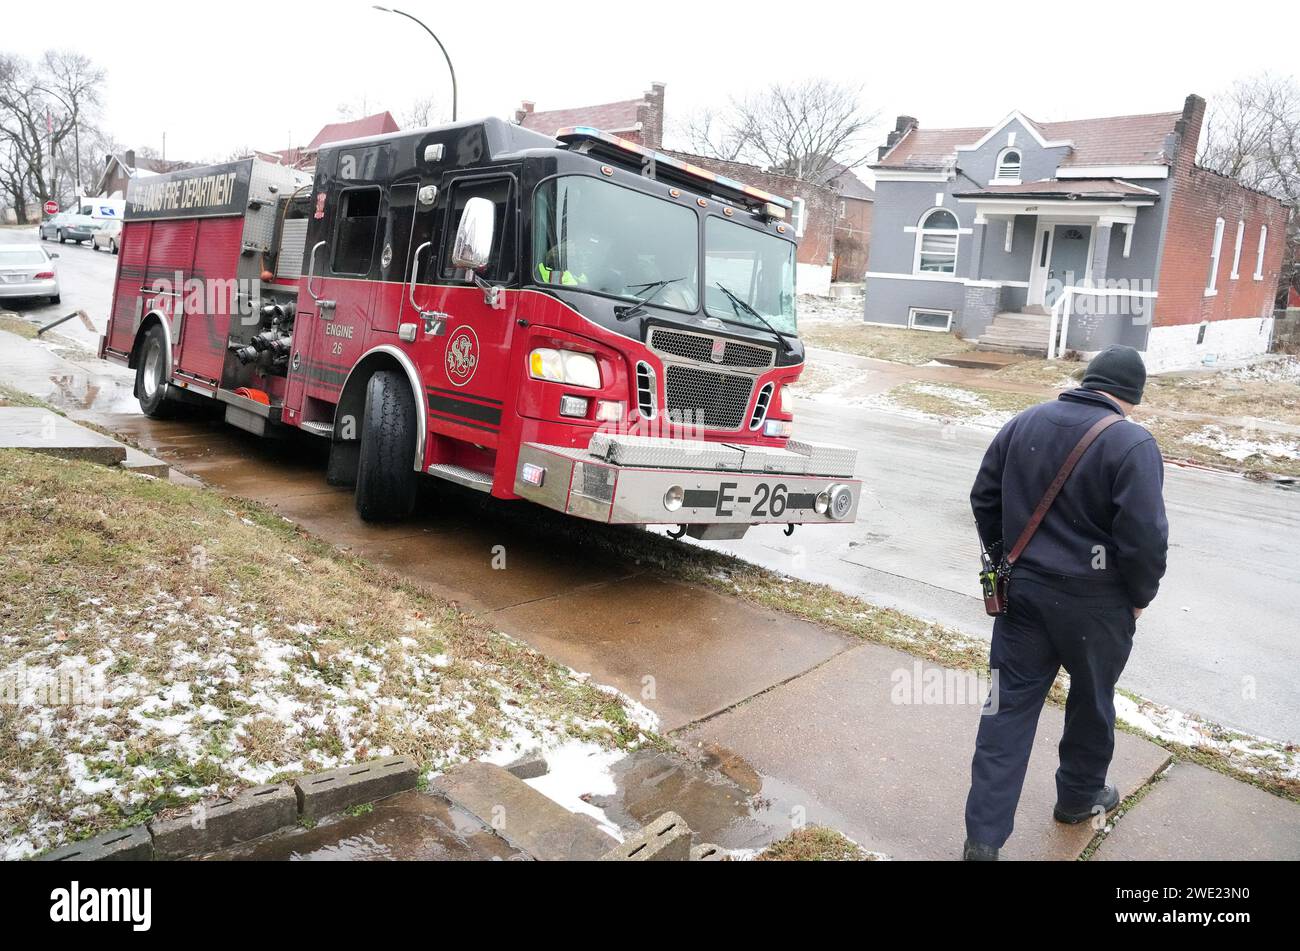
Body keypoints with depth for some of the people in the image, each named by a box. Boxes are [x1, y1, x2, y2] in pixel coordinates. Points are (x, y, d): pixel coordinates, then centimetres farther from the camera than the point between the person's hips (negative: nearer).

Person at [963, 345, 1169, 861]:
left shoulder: (1024, 423, 2)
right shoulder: (1132, 443, -15)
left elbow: (984, 499, 8)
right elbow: (1146, 538, -18)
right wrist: (1139, 597, 0)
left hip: (1023, 588, 4)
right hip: (1095, 601, -4)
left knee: (1010, 706, 6)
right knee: (1092, 700, 21)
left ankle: (983, 836, 6)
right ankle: (1079, 795, 43)